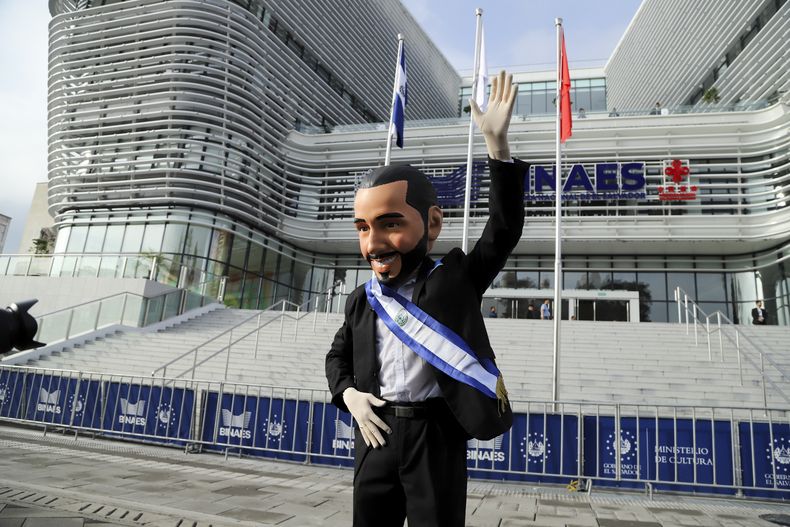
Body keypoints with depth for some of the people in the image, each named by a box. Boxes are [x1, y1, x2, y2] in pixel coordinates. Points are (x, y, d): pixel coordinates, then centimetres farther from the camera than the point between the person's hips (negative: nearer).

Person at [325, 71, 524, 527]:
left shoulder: (455, 281, -6)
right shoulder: (362, 300, 4)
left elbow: (504, 231, -16)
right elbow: (338, 356, 19)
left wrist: (497, 145, -24)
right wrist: (348, 394, -3)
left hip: (435, 436, -3)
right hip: (376, 433, 4)